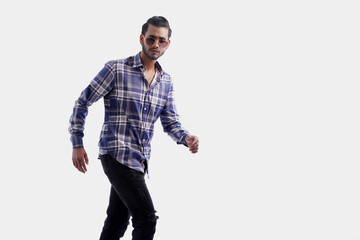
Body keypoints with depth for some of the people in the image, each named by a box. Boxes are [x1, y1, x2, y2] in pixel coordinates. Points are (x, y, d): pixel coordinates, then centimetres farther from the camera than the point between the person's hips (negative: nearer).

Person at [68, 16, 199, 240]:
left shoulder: (166, 81, 11)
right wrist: (77, 144, -6)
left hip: (140, 160, 7)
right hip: (117, 154, -7)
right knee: (147, 218, -15)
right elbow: (83, 103, -2)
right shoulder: (116, 69, -7)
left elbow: (171, 122, 16)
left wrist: (186, 138, -6)